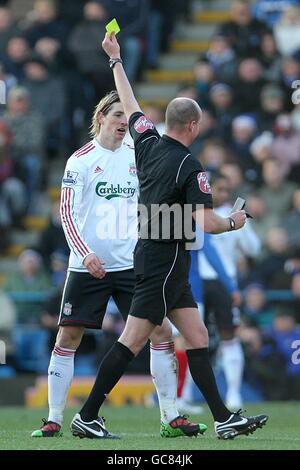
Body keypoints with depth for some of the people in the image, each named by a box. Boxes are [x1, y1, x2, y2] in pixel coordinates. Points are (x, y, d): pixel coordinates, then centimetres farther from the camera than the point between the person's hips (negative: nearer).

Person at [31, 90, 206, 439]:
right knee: (67, 338, -3)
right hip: (87, 265, -3)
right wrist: (85, 254, -18)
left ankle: (170, 418, 3)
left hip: (131, 263, 3)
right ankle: (54, 419, 6)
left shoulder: (137, 156, 8)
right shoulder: (81, 159, -3)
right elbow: (67, 211, -7)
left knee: (161, 331, -4)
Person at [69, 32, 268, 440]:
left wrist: (116, 59, 31)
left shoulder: (148, 143, 4)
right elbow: (205, 222, -22)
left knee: (198, 339, 7)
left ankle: (224, 420, 6)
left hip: (150, 254, 9)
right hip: (166, 260, -9)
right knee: (132, 342, -7)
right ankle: (86, 417, -6)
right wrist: (234, 222, -1)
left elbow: (130, 104, 20)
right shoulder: (190, 167, -17)